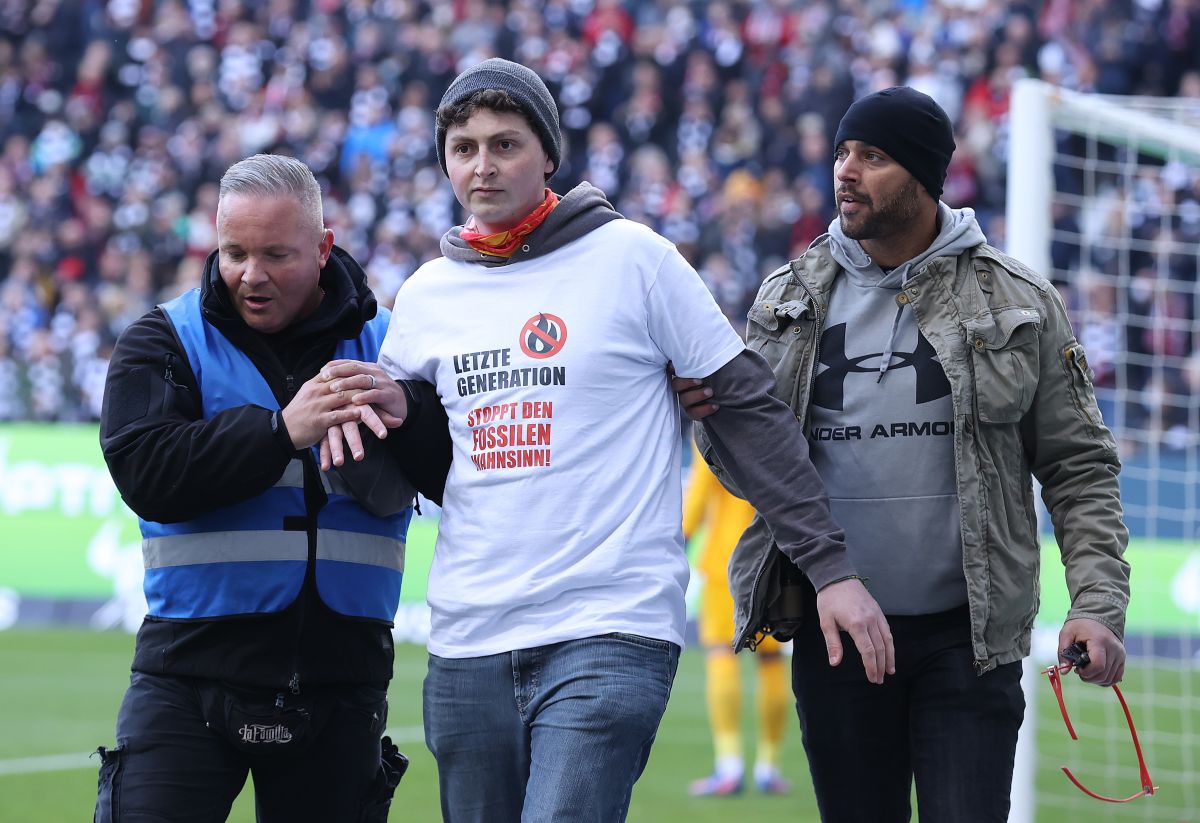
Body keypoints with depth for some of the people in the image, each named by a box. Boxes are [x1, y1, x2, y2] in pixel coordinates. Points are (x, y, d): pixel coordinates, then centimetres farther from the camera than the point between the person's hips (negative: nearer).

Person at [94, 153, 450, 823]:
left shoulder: (388, 344, 8)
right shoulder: (166, 341, 4)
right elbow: (145, 473, -13)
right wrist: (281, 431, -22)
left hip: (340, 683, 2)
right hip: (194, 666, -1)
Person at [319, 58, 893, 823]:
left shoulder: (630, 258, -2)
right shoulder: (429, 294, 11)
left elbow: (750, 409, 0)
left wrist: (832, 567, -4)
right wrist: (385, 413, -5)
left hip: (610, 635, -5)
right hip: (467, 643, 5)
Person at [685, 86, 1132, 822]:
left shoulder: (1018, 303, 0)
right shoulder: (789, 299, 6)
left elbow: (1079, 466, 2)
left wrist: (1098, 605, -9)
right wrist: (713, 419, -13)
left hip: (967, 641, -2)